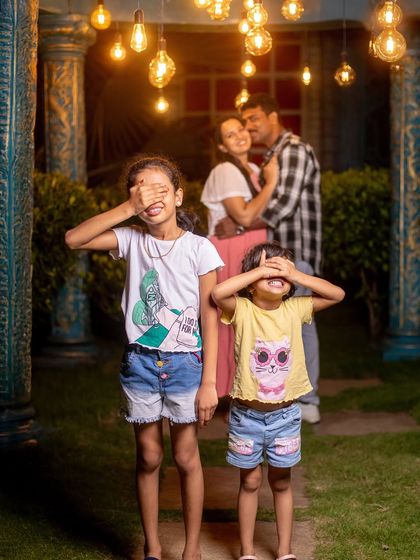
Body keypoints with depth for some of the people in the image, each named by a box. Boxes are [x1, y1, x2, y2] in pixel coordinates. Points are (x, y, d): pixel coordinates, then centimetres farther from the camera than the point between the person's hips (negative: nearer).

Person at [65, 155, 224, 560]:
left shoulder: (199, 249, -7)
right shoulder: (131, 240, -1)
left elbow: (210, 318, -7)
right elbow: (74, 239, -15)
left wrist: (208, 382, -10)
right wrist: (128, 209, -20)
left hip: (184, 362, -2)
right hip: (140, 362, 2)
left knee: (186, 457, 5)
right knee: (148, 457, 10)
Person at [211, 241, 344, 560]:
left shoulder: (294, 309, -4)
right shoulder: (242, 310, -13)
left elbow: (338, 295, -9)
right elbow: (218, 292, -32)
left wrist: (295, 275, -17)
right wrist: (259, 270, -24)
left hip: (285, 413, 2)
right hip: (247, 414, -2)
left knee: (281, 482, 14)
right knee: (250, 481, 10)